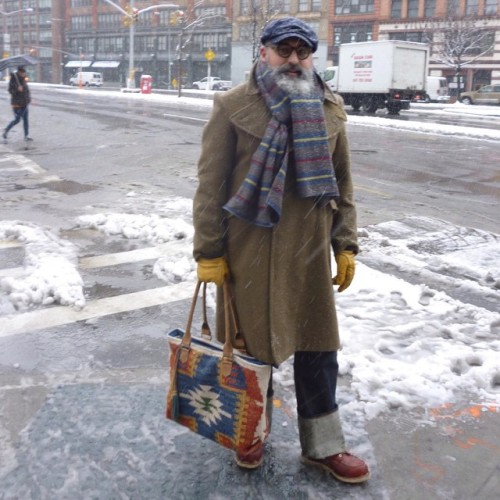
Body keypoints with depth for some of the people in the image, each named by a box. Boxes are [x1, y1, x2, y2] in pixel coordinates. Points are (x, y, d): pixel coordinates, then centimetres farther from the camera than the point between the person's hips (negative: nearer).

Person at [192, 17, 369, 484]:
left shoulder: (330, 109, 7)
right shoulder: (232, 106, -5)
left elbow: (341, 183, 12)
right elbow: (211, 183, -6)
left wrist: (345, 246, 8)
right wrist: (209, 251, -9)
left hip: (309, 253, 4)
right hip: (248, 253, -3)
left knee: (318, 349, 11)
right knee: (251, 344, 11)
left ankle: (322, 445, 29)